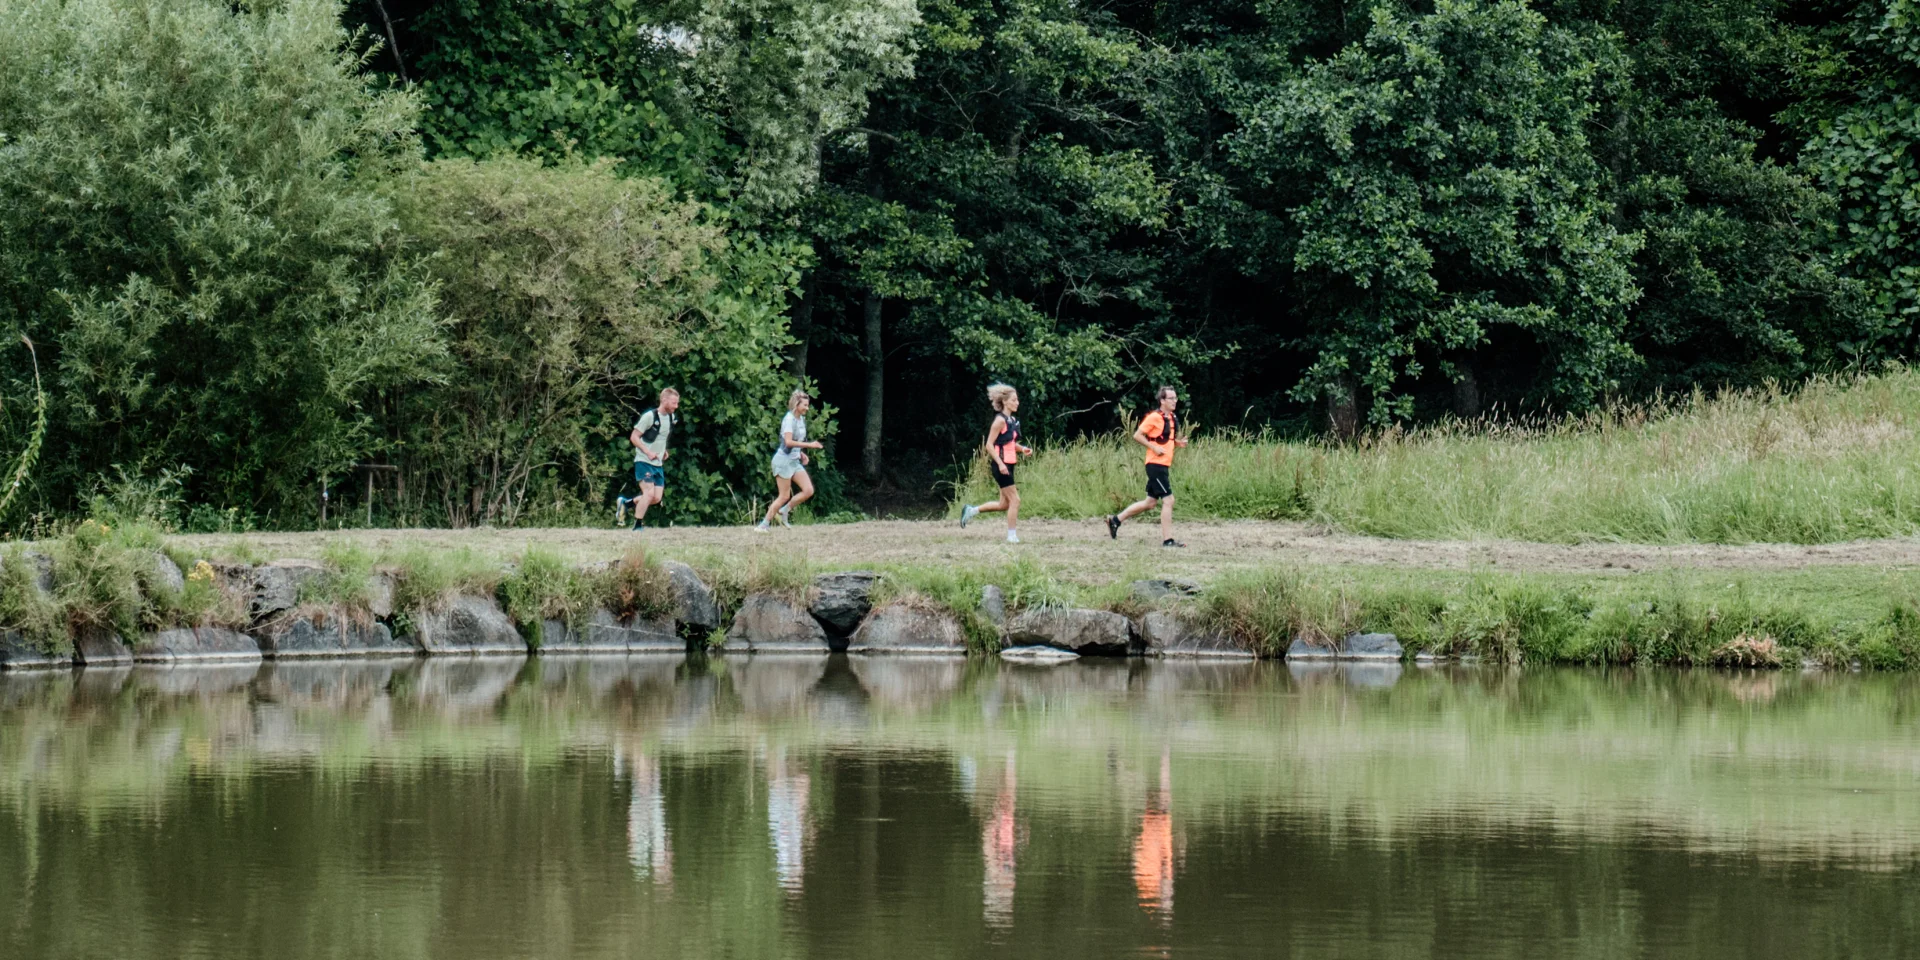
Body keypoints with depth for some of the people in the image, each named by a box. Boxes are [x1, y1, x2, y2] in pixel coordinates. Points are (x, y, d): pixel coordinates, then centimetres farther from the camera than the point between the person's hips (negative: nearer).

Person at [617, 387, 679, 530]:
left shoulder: (671, 418, 7)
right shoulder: (650, 416, -16)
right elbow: (634, 437, -14)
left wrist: (664, 451, 11)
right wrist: (648, 452, -23)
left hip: (658, 463, 7)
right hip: (644, 461, -7)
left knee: (657, 498, 2)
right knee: (649, 493, -16)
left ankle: (625, 503, 22)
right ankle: (637, 526, -4)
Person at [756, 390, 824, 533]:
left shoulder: (801, 419, 10)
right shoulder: (789, 419, -17)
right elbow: (788, 442, -28)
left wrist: (801, 453, 8)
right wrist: (809, 445, -29)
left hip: (795, 461, 8)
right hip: (784, 460, -8)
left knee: (808, 490, -2)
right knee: (784, 496, -5)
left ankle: (784, 511, 13)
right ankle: (763, 525, 4)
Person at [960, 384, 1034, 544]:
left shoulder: (1013, 421, 12)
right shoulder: (1000, 420, -14)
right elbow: (989, 445, -16)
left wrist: (1022, 449, 4)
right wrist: (1000, 464, -23)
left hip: (1007, 465, 9)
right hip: (1001, 465, -9)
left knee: (1004, 504, 13)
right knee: (1014, 500, -7)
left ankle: (971, 511, 25)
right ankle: (1012, 535, 0)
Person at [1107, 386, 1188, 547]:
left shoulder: (1173, 418, 15)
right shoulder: (1154, 417, -12)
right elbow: (1137, 436, -12)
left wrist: (1179, 443, 6)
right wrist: (1154, 448, -19)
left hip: (1164, 466, 9)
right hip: (1156, 465, -9)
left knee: (1150, 503, 13)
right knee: (1168, 500, -11)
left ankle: (1116, 520, 24)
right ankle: (1167, 539, -8)